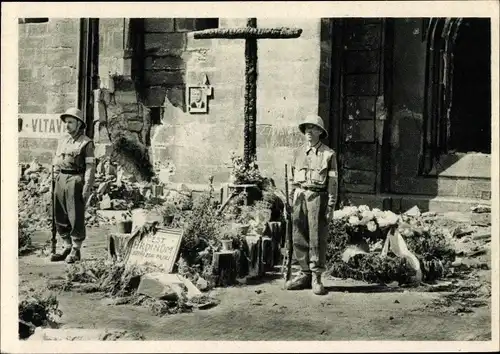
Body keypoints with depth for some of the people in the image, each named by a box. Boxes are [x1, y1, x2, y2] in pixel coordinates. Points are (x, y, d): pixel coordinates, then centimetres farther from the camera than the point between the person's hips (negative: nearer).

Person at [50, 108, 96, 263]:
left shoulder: (86, 143, -4)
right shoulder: (62, 141, 15)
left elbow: (90, 167, -9)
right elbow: (56, 163, 19)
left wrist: (87, 188, -16)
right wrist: (55, 183, 13)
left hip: (76, 180, -7)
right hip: (61, 181, 7)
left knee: (76, 217, -3)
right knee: (60, 217, 8)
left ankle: (76, 251, 6)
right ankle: (67, 248, 18)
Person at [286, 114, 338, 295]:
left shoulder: (328, 154, 1)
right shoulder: (298, 153, 14)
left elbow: (332, 182, -1)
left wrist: (330, 206, -6)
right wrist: (291, 201, 11)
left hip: (317, 197, -4)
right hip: (299, 197, 4)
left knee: (317, 239, -4)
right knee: (299, 238, 5)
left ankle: (316, 277, 2)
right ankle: (305, 274, 15)